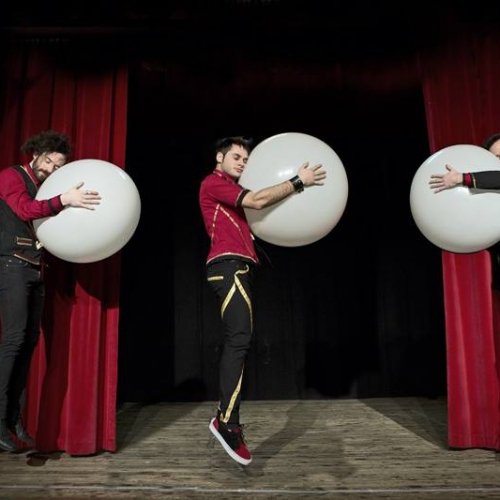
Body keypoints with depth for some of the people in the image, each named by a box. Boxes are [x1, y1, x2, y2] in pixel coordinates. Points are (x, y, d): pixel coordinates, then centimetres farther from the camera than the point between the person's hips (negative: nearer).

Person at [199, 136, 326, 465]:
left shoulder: (233, 190, 29)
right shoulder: (214, 183, 0)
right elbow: (258, 200, -12)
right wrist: (298, 182, -8)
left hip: (238, 268, 10)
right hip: (229, 266, -10)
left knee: (237, 342, 6)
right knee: (239, 340, -19)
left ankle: (226, 419, 8)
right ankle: (227, 422, -21)